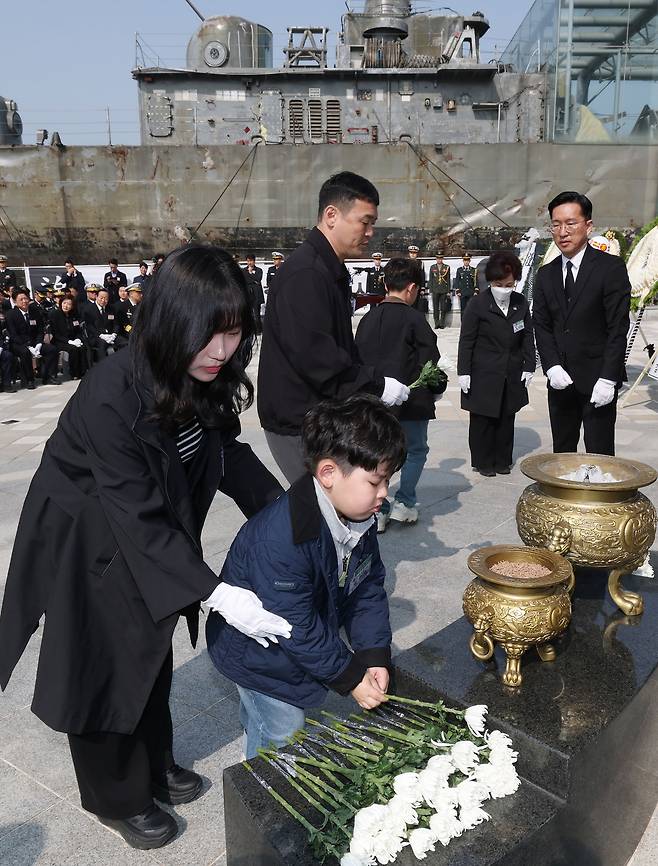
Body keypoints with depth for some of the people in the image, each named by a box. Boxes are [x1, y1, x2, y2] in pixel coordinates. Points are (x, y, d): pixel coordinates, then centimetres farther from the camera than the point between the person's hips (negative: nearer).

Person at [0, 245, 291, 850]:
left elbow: (227, 454, -3)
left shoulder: (207, 379, -16)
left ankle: (154, 766, 46)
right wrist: (213, 593, -35)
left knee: (152, 656, 21)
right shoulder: (110, 396, -36)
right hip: (86, 547, -6)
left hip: (153, 537, 6)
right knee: (103, 671, 11)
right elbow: (137, 514, -34)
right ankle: (119, 799, 37)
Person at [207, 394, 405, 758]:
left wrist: (375, 656, -13)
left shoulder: (359, 518, -13)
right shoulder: (279, 540, -40)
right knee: (282, 740, 10)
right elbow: (296, 629, -32)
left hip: (309, 642, 7)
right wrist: (350, 677, -22)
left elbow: (368, 588, -5)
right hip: (260, 657, -7)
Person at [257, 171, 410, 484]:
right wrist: (376, 385, -19)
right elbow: (313, 354, -26)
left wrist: (372, 380, 9)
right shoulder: (305, 274, -19)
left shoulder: (330, 271, 16)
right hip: (299, 425, -10)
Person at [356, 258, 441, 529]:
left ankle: (377, 509, 13)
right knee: (416, 449, 14)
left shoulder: (368, 318, 5)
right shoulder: (414, 318, -11)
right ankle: (403, 503, 12)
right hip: (411, 399, -4)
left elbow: (357, 358, 9)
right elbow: (430, 359, -9)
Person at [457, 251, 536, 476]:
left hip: (512, 374, 4)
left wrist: (529, 366, 6)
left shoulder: (521, 303, 4)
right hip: (483, 375, -4)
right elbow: (466, 340, -6)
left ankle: (502, 460, 24)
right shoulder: (478, 304, -8)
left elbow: (528, 337, 12)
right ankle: (482, 462, 17)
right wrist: (463, 371, -9)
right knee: (482, 420, 4)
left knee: (507, 419, 11)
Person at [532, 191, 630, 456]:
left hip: (596, 381, -4)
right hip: (560, 381, 4)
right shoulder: (545, 275, 10)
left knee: (599, 454, 0)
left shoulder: (611, 268, -5)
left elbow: (617, 328, -9)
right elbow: (542, 326, 7)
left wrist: (607, 379, -15)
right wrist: (552, 367, -8)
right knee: (562, 452, 10)